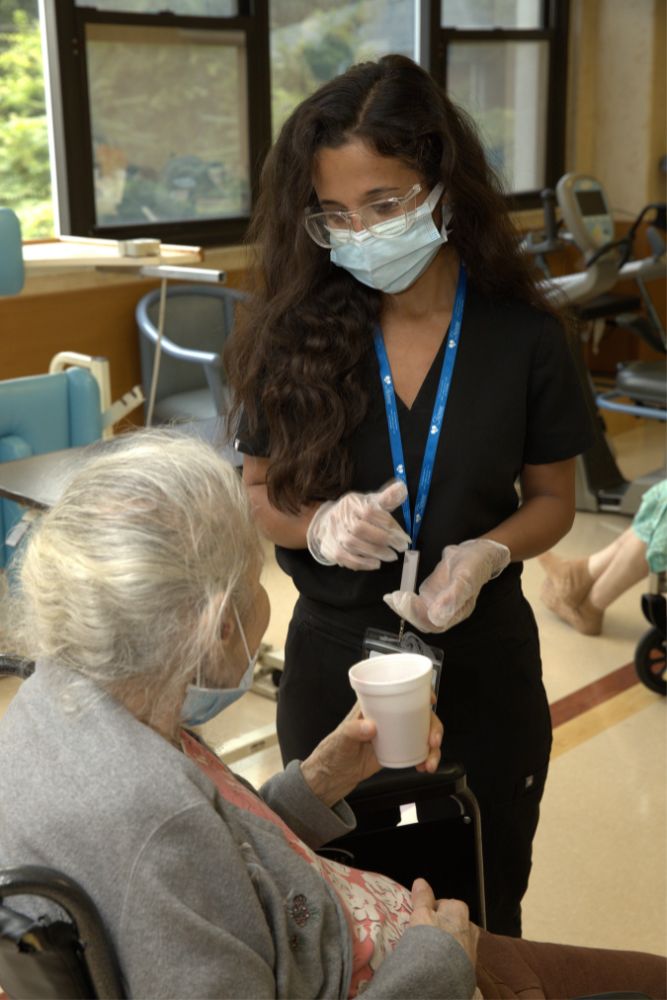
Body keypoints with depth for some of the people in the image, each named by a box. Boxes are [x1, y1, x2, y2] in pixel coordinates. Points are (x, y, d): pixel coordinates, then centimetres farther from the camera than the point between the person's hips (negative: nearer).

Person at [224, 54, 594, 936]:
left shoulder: (524, 336, -11)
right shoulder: (297, 333, -10)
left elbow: (553, 499, 1)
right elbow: (259, 495, -1)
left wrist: (486, 555, -20)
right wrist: (317, 526, -23)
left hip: (481, 667, 0)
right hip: (333, 664, 1)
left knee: (481, 916, 20)